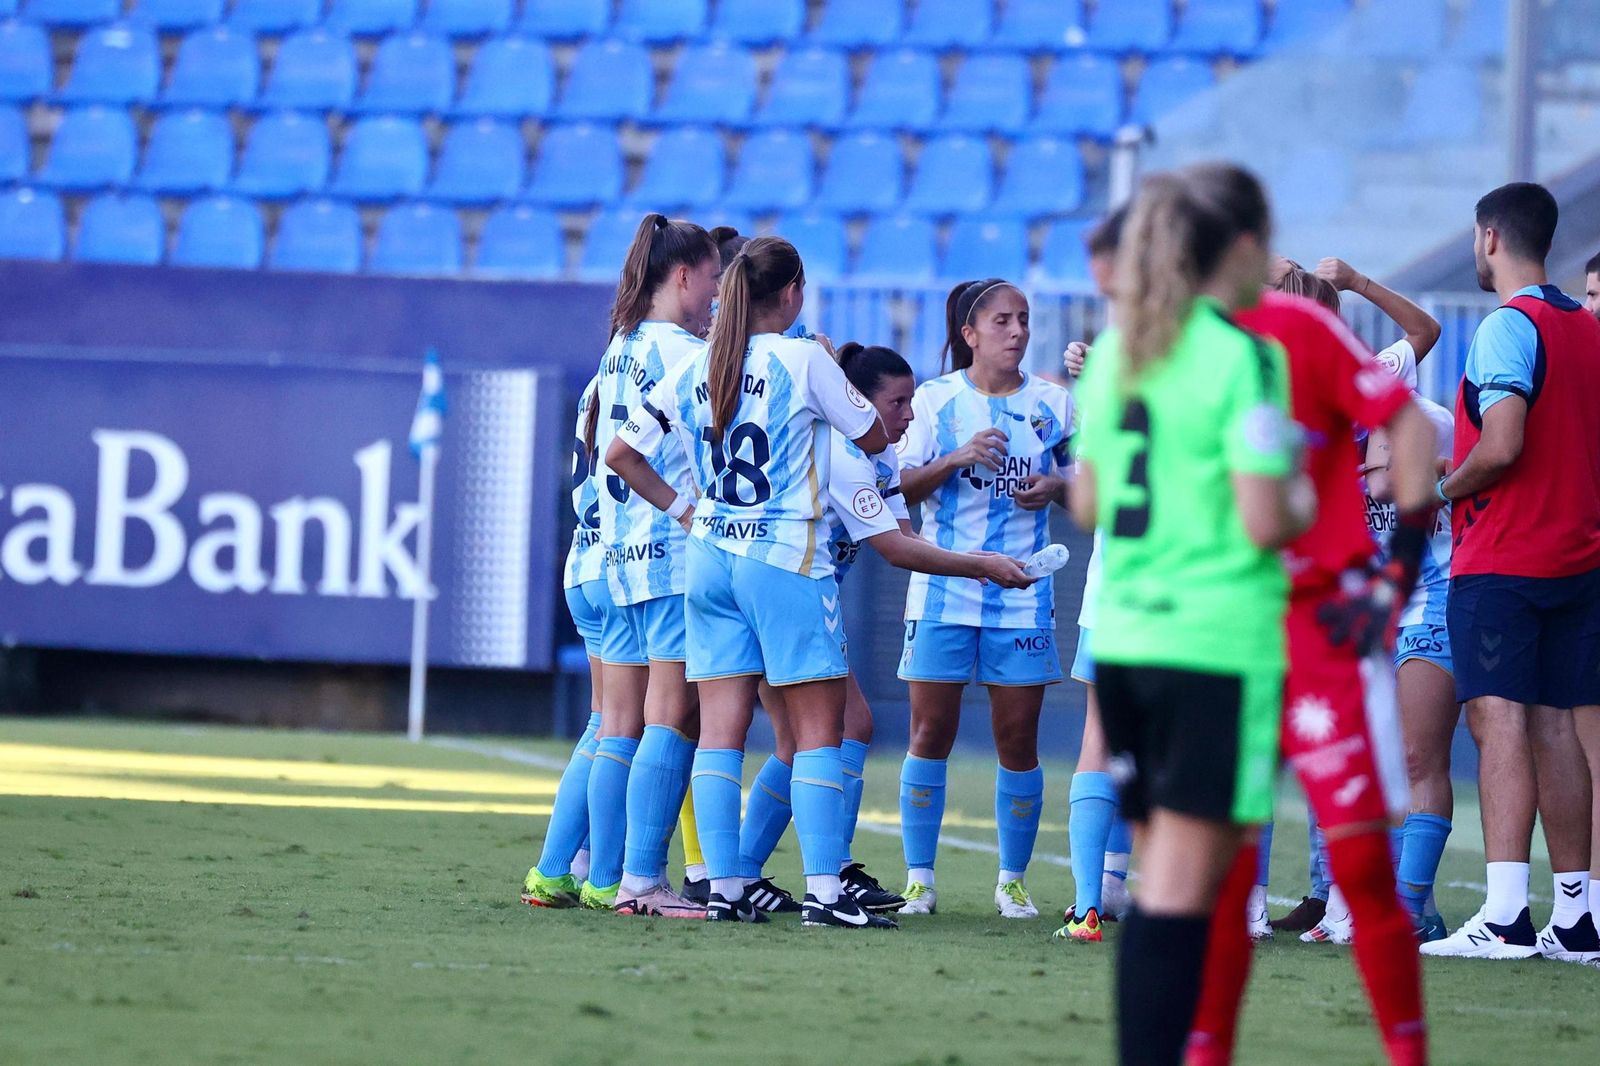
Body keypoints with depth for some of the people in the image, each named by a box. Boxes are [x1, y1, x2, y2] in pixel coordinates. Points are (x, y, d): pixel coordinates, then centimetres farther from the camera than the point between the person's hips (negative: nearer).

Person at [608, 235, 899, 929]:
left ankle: (723, 889, 2)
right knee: (819, 727, -1)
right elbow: (874, 438, 3)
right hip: (787, 559, -5)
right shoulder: (803, 360, -8)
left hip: (710, 556, 5)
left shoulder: (693, 370, 6)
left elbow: (621, 454, 10)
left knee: (720, 728, 5)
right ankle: (823, 891, -7)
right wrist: (833, 374, 21)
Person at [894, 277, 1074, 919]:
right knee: (930, 732, -3)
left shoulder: (1052, 403, 7)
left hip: (1023, 595, 1)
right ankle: (919, 878, 5)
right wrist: (957, 458, -16)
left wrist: (1055, 488, -8)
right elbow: (905, 486, 0)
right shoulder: (936, 399, 4)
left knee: (1018, 740, 0)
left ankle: (1012, 879, 12)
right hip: (943, 589, -1)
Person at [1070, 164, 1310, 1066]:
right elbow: (1265, 520, -15)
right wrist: (1305, 506, 5)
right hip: (1219, 644, -7)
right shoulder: (1245, 357, -11)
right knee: (1181, 888, -7)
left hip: (1123, 638, 7)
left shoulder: (1113, 351, 10)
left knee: (1168, 878, 15)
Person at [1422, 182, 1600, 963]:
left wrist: (1447, 488, -4)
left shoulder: (1508, 327, -11)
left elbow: (1501, 446, -22)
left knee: (1500, 722, -12)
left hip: (1501, 559, -8)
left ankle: (1505, 916, -20)